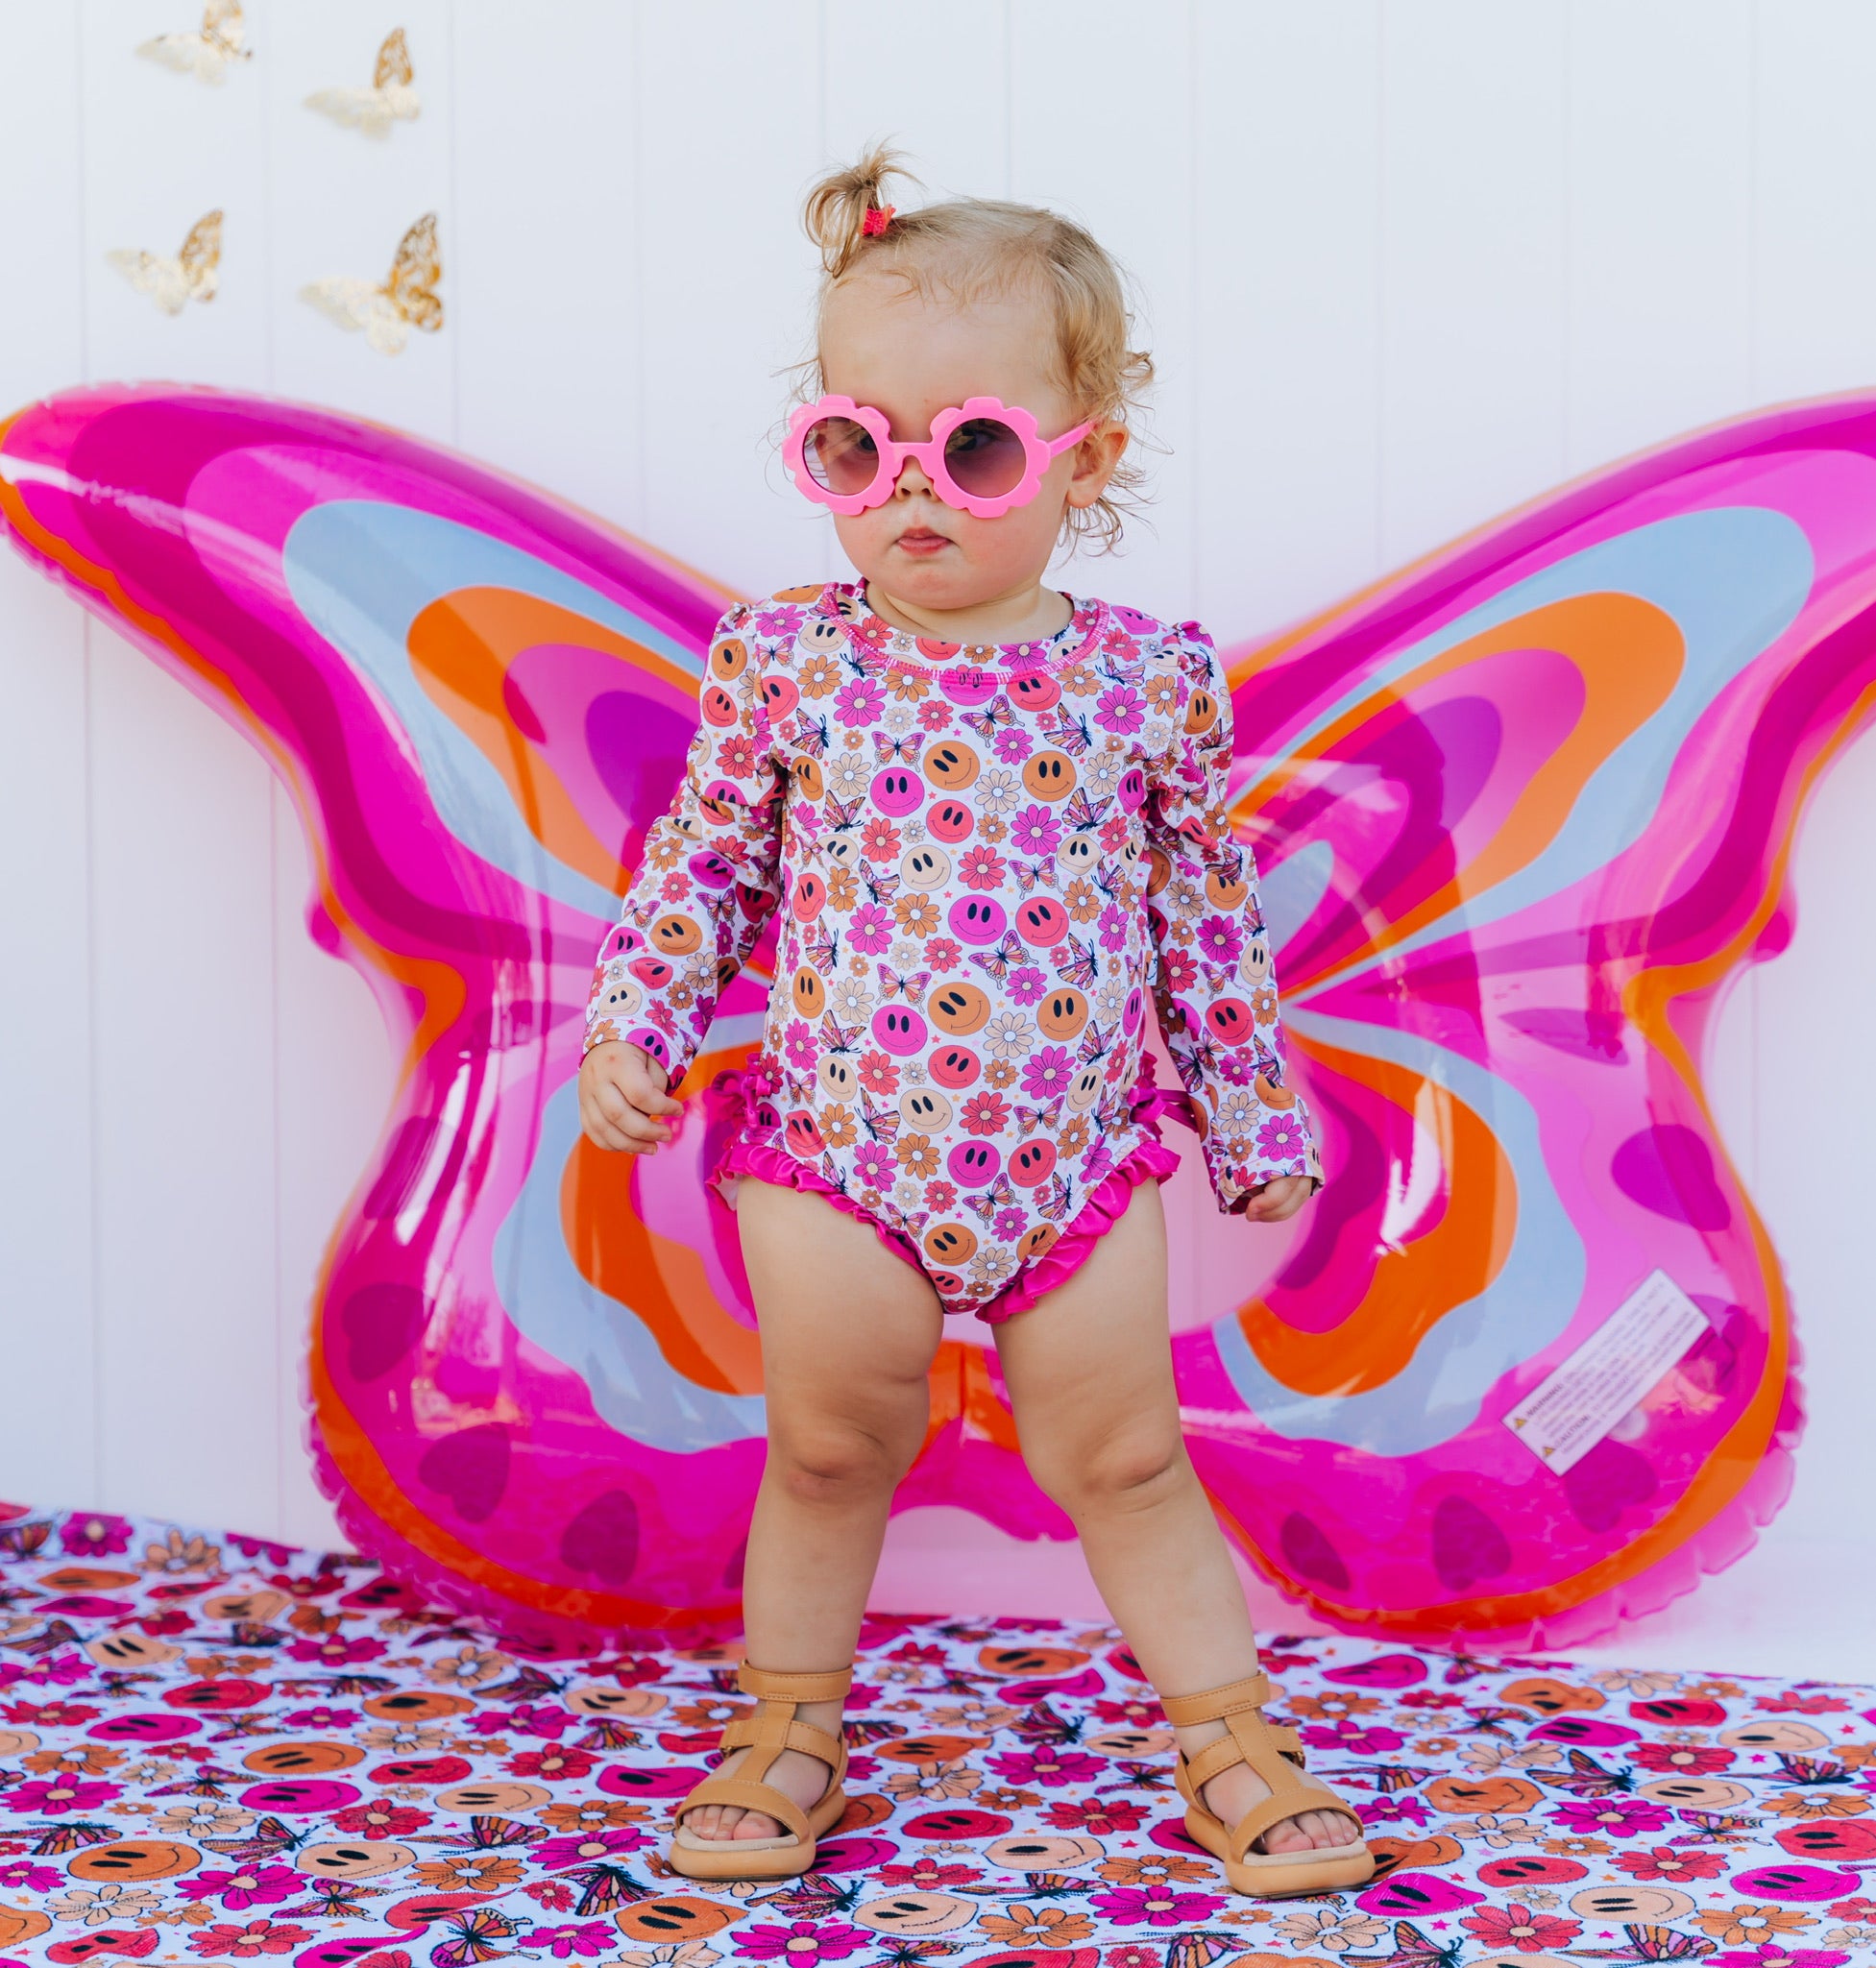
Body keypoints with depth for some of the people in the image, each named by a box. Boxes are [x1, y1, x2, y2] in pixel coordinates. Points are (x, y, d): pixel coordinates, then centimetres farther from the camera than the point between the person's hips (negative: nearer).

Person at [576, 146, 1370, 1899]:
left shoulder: (1146, 682, -6)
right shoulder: (785, 661, -6)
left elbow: (1208, 914, 3)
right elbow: (702, 867, 4)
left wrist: (1253, 1123, 8)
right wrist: (631, 1028, -8)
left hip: (1078, 1160, 0)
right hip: (832, 1157, 0)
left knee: (1125, 1460, 10)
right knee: (827, 1448, 13)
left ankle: (1229, 1744, 25)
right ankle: (786, 1728, 32)